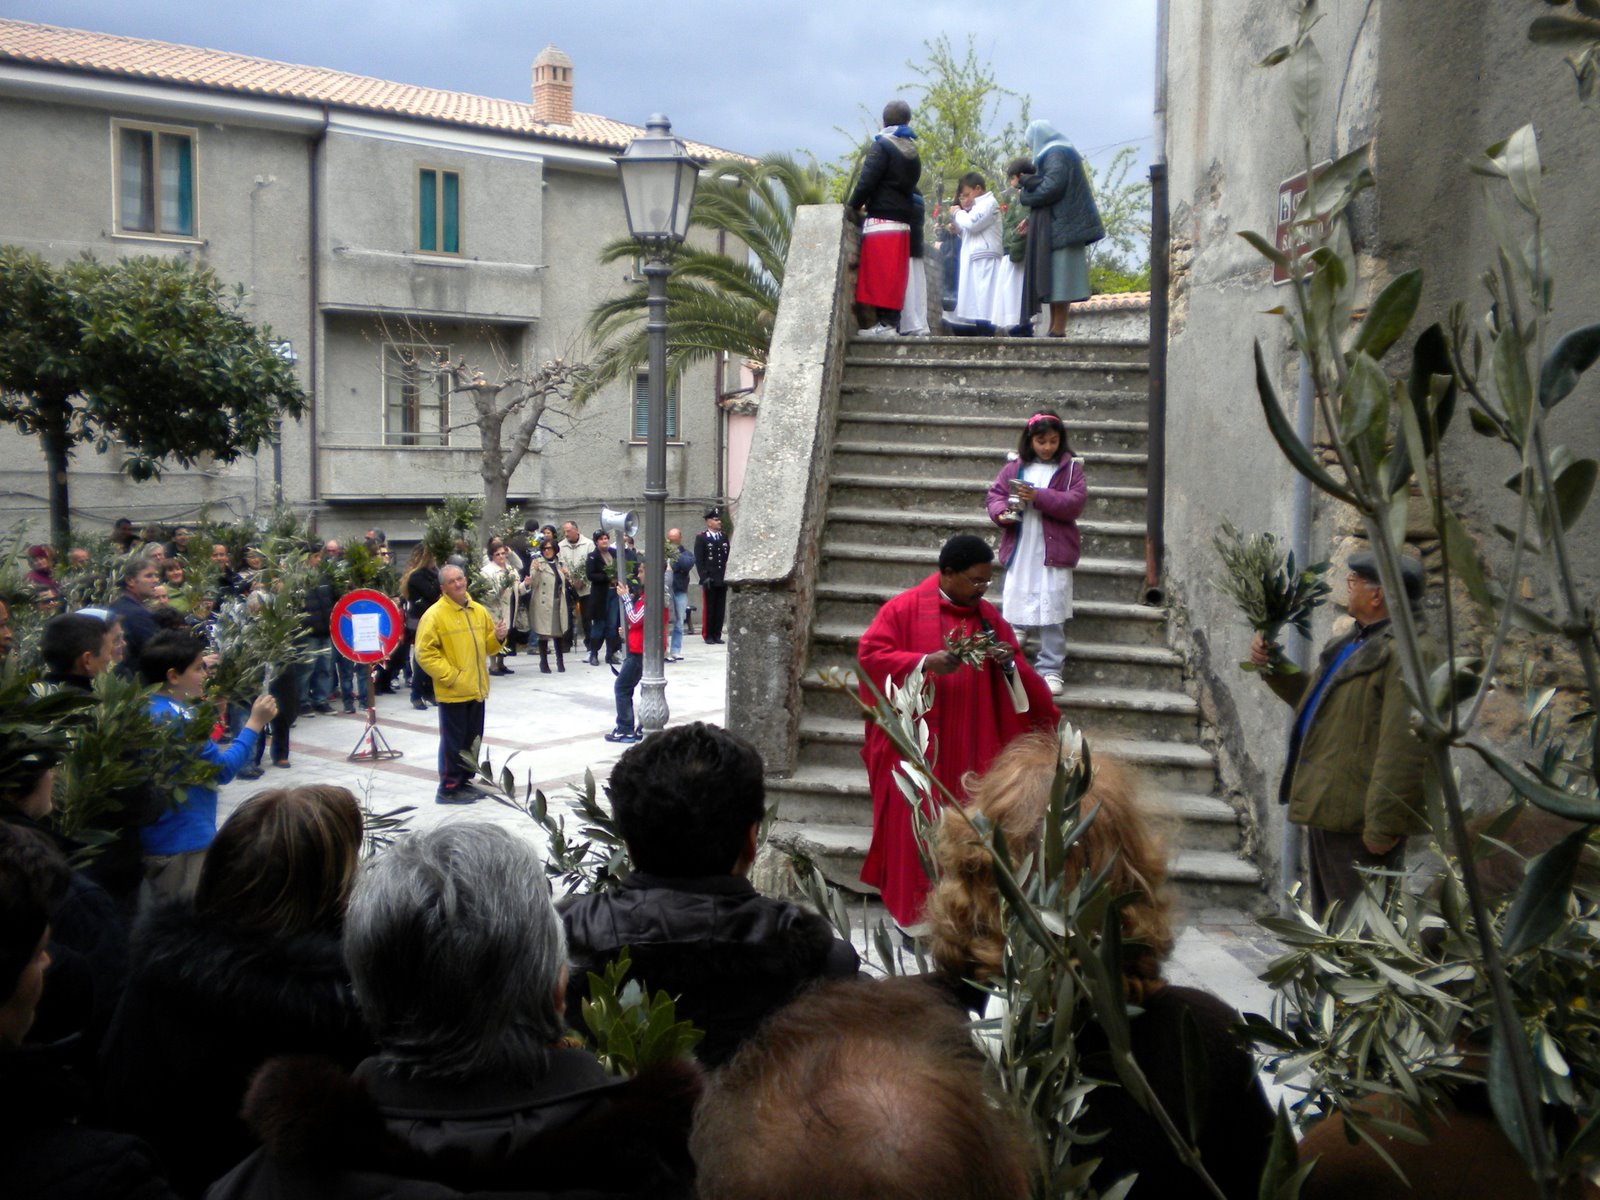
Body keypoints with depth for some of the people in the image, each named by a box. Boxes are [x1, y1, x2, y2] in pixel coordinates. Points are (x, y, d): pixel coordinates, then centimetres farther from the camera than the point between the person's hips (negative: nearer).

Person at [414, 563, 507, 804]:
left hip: (477, 689, 7)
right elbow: (424, 653, -16)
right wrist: (449, 675, -18)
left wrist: (498, 637, -3)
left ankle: (465, 781, 29)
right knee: (453, 741, -1)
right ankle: (448, 788, 8)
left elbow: (487, 646, 19)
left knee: (472, 739, 16)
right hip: (452, 692, -7)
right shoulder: (435, 614, -12)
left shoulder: (479, 610, 9)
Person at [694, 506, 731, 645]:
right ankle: (708, 636, 6)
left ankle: (717, 635, 12)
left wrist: (728, 576, 6)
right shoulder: (701, 538, -2)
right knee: (709, 609, 0)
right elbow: (698, 560, -6)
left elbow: (729, 557, 14)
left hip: (722, 580, 4)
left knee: (721, 609, 5)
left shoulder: (724, 537, 13)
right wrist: (704, 577, -13)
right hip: (709, 581, -4)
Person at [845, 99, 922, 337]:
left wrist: (853, 206, 0)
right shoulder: (913, 154, 17)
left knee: (874, 275, -7)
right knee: (895, 277, 6)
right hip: (903, 224, 7)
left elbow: (867, 181, -12)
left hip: (880, 221, -7)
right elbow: (910, 187, 16)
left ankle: (871, 324, -11)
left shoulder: (881, 146, -4)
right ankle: (890, 323, 5)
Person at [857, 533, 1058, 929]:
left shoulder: (988, 615, 9)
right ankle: (914, 915, 10)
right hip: (918, 745, -4)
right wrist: (924, 662, -23)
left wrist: (1009, 663, -11)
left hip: (971, 748, 4)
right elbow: (871, 655, -11)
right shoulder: (905, 608, -5)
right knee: (916, 827, -1)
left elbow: (1017, 676, 13)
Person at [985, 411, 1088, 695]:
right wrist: (1001, 512, -14)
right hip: (1019, 551, 2)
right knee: (1013, 608, 8)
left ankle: (1051, 669, 8)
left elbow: (1076, 501, -10)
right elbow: (995, 493, 8)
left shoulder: (1070, 467, 0)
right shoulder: (1014, 466, 7)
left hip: (1054, 551, -2)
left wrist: (1039, 497, -20)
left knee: (1052, 611, 1)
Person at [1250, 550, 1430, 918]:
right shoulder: (1357, 641, 15)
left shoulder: (1406, 652, -19)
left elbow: (1403, 747, -24)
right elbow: (1315, 699, 31)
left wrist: (1383, 826, -24)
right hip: (1328, 813, 10)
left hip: (1359, 825, -10)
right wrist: (1272, 667, 17)